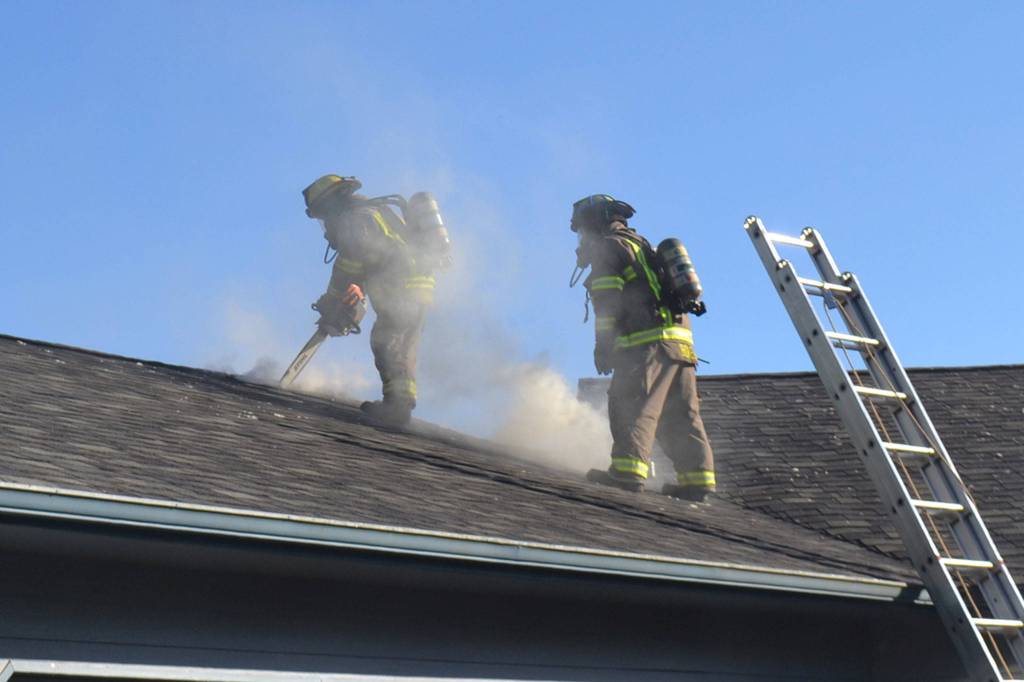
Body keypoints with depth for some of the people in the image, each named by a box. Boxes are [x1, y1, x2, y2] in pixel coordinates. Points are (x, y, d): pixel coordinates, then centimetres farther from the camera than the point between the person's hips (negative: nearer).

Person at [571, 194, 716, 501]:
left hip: (645, 341, -9)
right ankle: (696, 478, 4)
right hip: (680, 342, 9)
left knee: (630, 405, -14)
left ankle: (628, 470, -24)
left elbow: (608, 301, -8)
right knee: (680, 413, 7)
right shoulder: (643, 247, 32)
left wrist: (603, 345, -11)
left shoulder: (609, 247, 4)